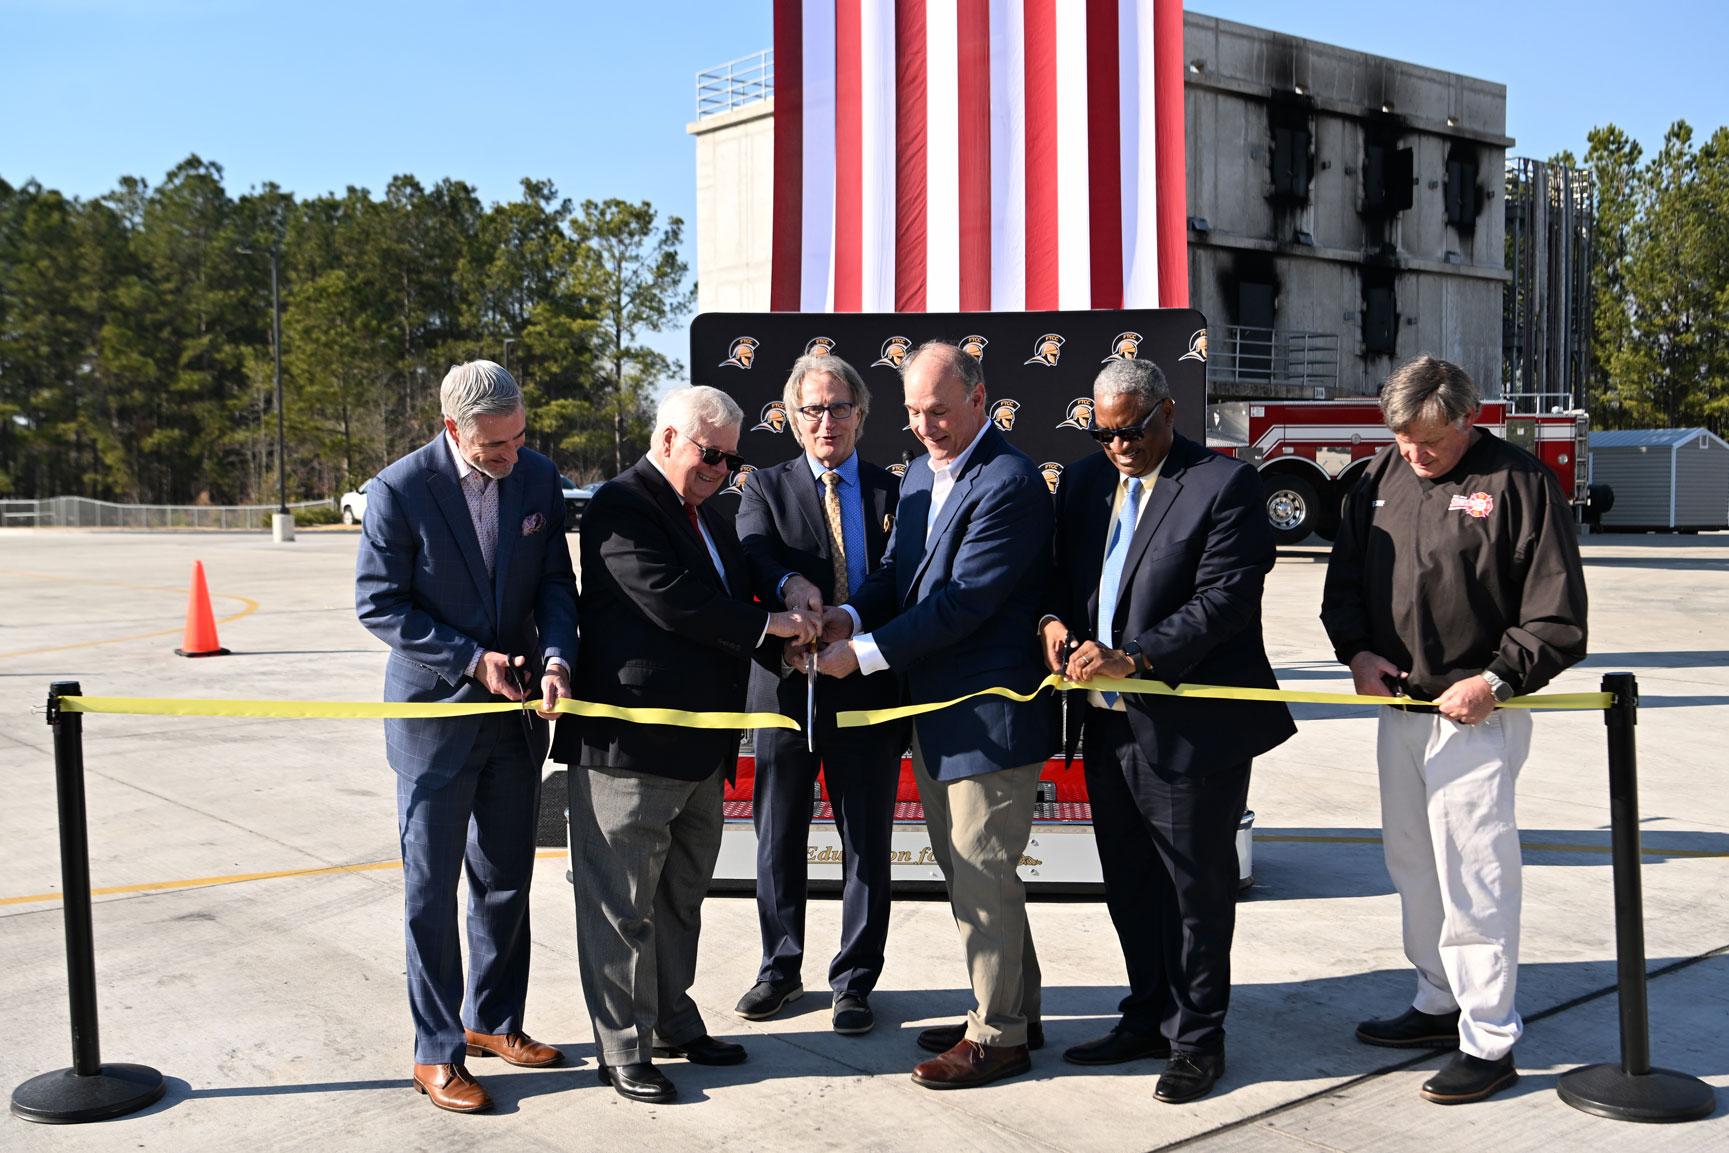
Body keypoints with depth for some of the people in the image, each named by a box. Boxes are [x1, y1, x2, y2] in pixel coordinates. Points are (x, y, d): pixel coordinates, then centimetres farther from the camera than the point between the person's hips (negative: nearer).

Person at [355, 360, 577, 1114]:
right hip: (435, 711, -4)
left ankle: (493, 1022, 31)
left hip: (517, 711, 5)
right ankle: (437, 1052, 15)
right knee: (432, 891, 4)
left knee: (506, 881, 15)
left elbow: (555, 585, 3)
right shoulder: (400, 489, -15)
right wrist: (471, 661, -17)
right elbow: (378, 604, -12)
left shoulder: (538, 479, -3)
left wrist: (556, 658, -15)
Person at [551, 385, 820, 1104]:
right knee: (622, 904, 1)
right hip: (629, 745, -9)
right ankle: (623, 1051, 12)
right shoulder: (621, 507, -12)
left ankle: (672, 1021, 34)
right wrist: (767, 625, -14)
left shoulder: (709, 519, 17)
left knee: (681, 896, 20)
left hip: (699, 748, 9)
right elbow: (673, 603, -23)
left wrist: (788, 643, 4)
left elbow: (729, 602, 24)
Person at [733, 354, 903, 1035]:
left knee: (867, 842, 7)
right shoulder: (767, 487, 6)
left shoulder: (893, 492, 7)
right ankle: (780, 970, 29)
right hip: (785, 683, 0)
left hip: (868, 689, 0)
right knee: (779, 838, 12)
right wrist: (789, 584, -36)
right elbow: (751, 550, -14)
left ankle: (853, 981, 21)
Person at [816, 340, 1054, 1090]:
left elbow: (962, 602, -23)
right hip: (934, 709, 10)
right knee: (966, 871, 19)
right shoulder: (920, 473, 11)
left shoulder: (1010, 484, -18)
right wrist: (854, 614, -9)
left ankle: (997, 1037, 14)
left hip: (989, 714, -10)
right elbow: (899, 570, 13)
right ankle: (1013, 1011, 34)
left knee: (983, 877, -1)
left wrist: (864, 653, -21)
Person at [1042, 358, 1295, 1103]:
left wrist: (1134, 659, -24)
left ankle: (1197, 1038, 21)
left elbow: (1225, 598, -17)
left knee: (1197, 886, 6)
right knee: (1129, 882, 18)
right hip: (1106, 720, 7)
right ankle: (1148, 1018, 34)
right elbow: (1059, 569, 17)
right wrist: (1053, 619, -6)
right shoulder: (1083, 481, 11)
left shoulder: (1224, 484, -10)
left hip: (1189, 727, -7)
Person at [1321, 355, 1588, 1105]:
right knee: (1413, 867, 16)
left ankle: (1489, 1040, 8)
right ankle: (1441, 1005, 31)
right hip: (1398, 709, 7)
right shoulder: (1382, 477, 8)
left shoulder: (1518, 482, -10)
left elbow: (1557, 618, -9)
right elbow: (1344, 579, 16)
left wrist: (1494, 681, -16)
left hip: (1476, 717, -7)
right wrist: (1357, 650, 2)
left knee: (1473, 879, -3)